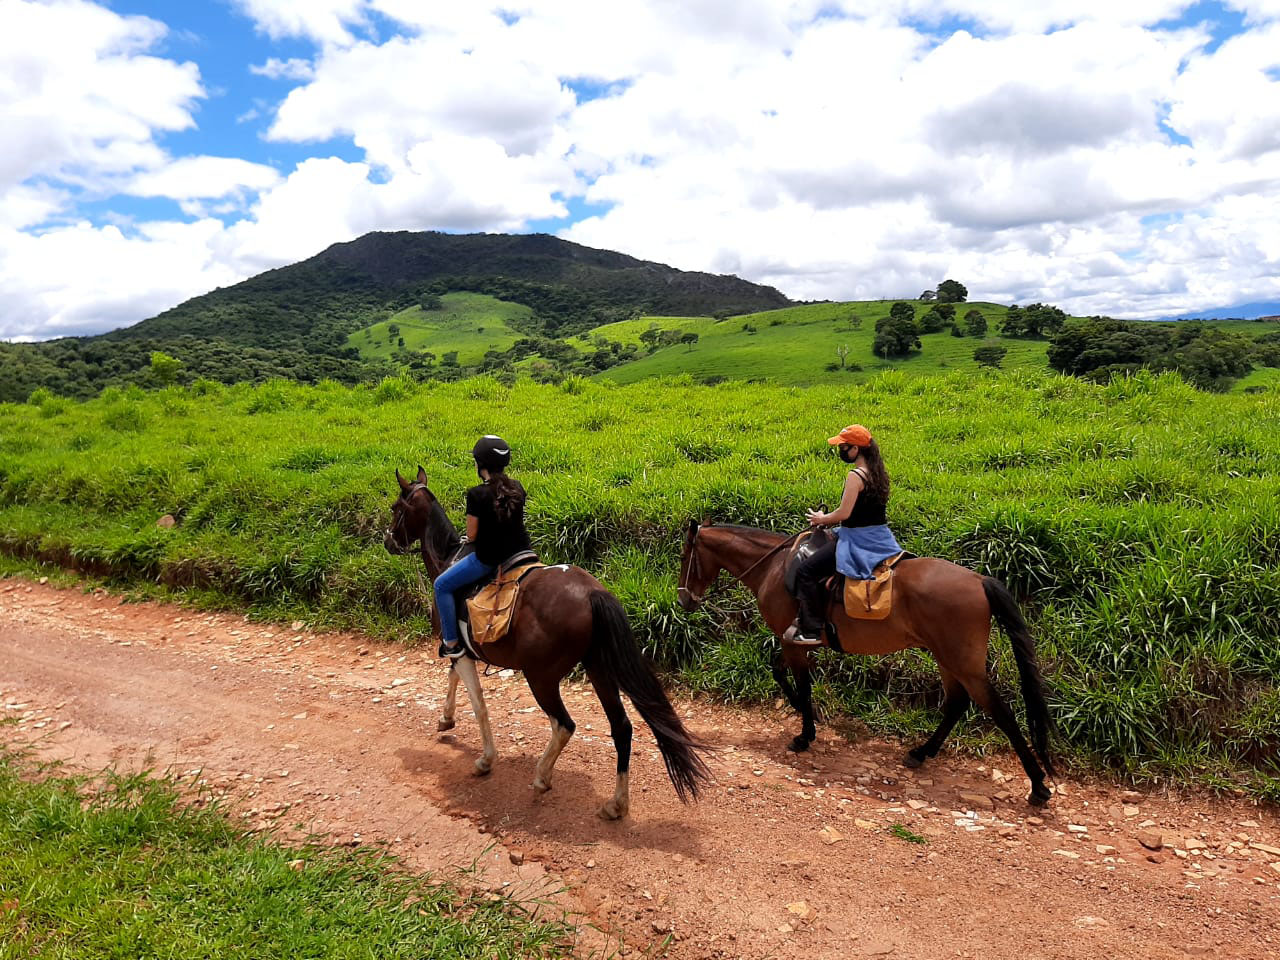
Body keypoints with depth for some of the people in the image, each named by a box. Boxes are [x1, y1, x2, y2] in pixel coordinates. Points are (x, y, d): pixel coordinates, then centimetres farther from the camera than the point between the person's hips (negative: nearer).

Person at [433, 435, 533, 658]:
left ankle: (452, 643, 15)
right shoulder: (517, 488, -1)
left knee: (442, 585, 13)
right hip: (519, 553, 6)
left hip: (488, 559, -5)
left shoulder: (477, 494, -19)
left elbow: (471, 535, -12)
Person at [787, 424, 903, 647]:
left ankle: (811, 631, -8)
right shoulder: (878, 472, 8)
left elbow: (844, 513, -21)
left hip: (858, 541, -10)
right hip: (879, 538, 10)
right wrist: (828, 519, 14)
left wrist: (821, 519, -3)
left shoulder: (856, 476, -19)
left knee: (806, 571, -7)